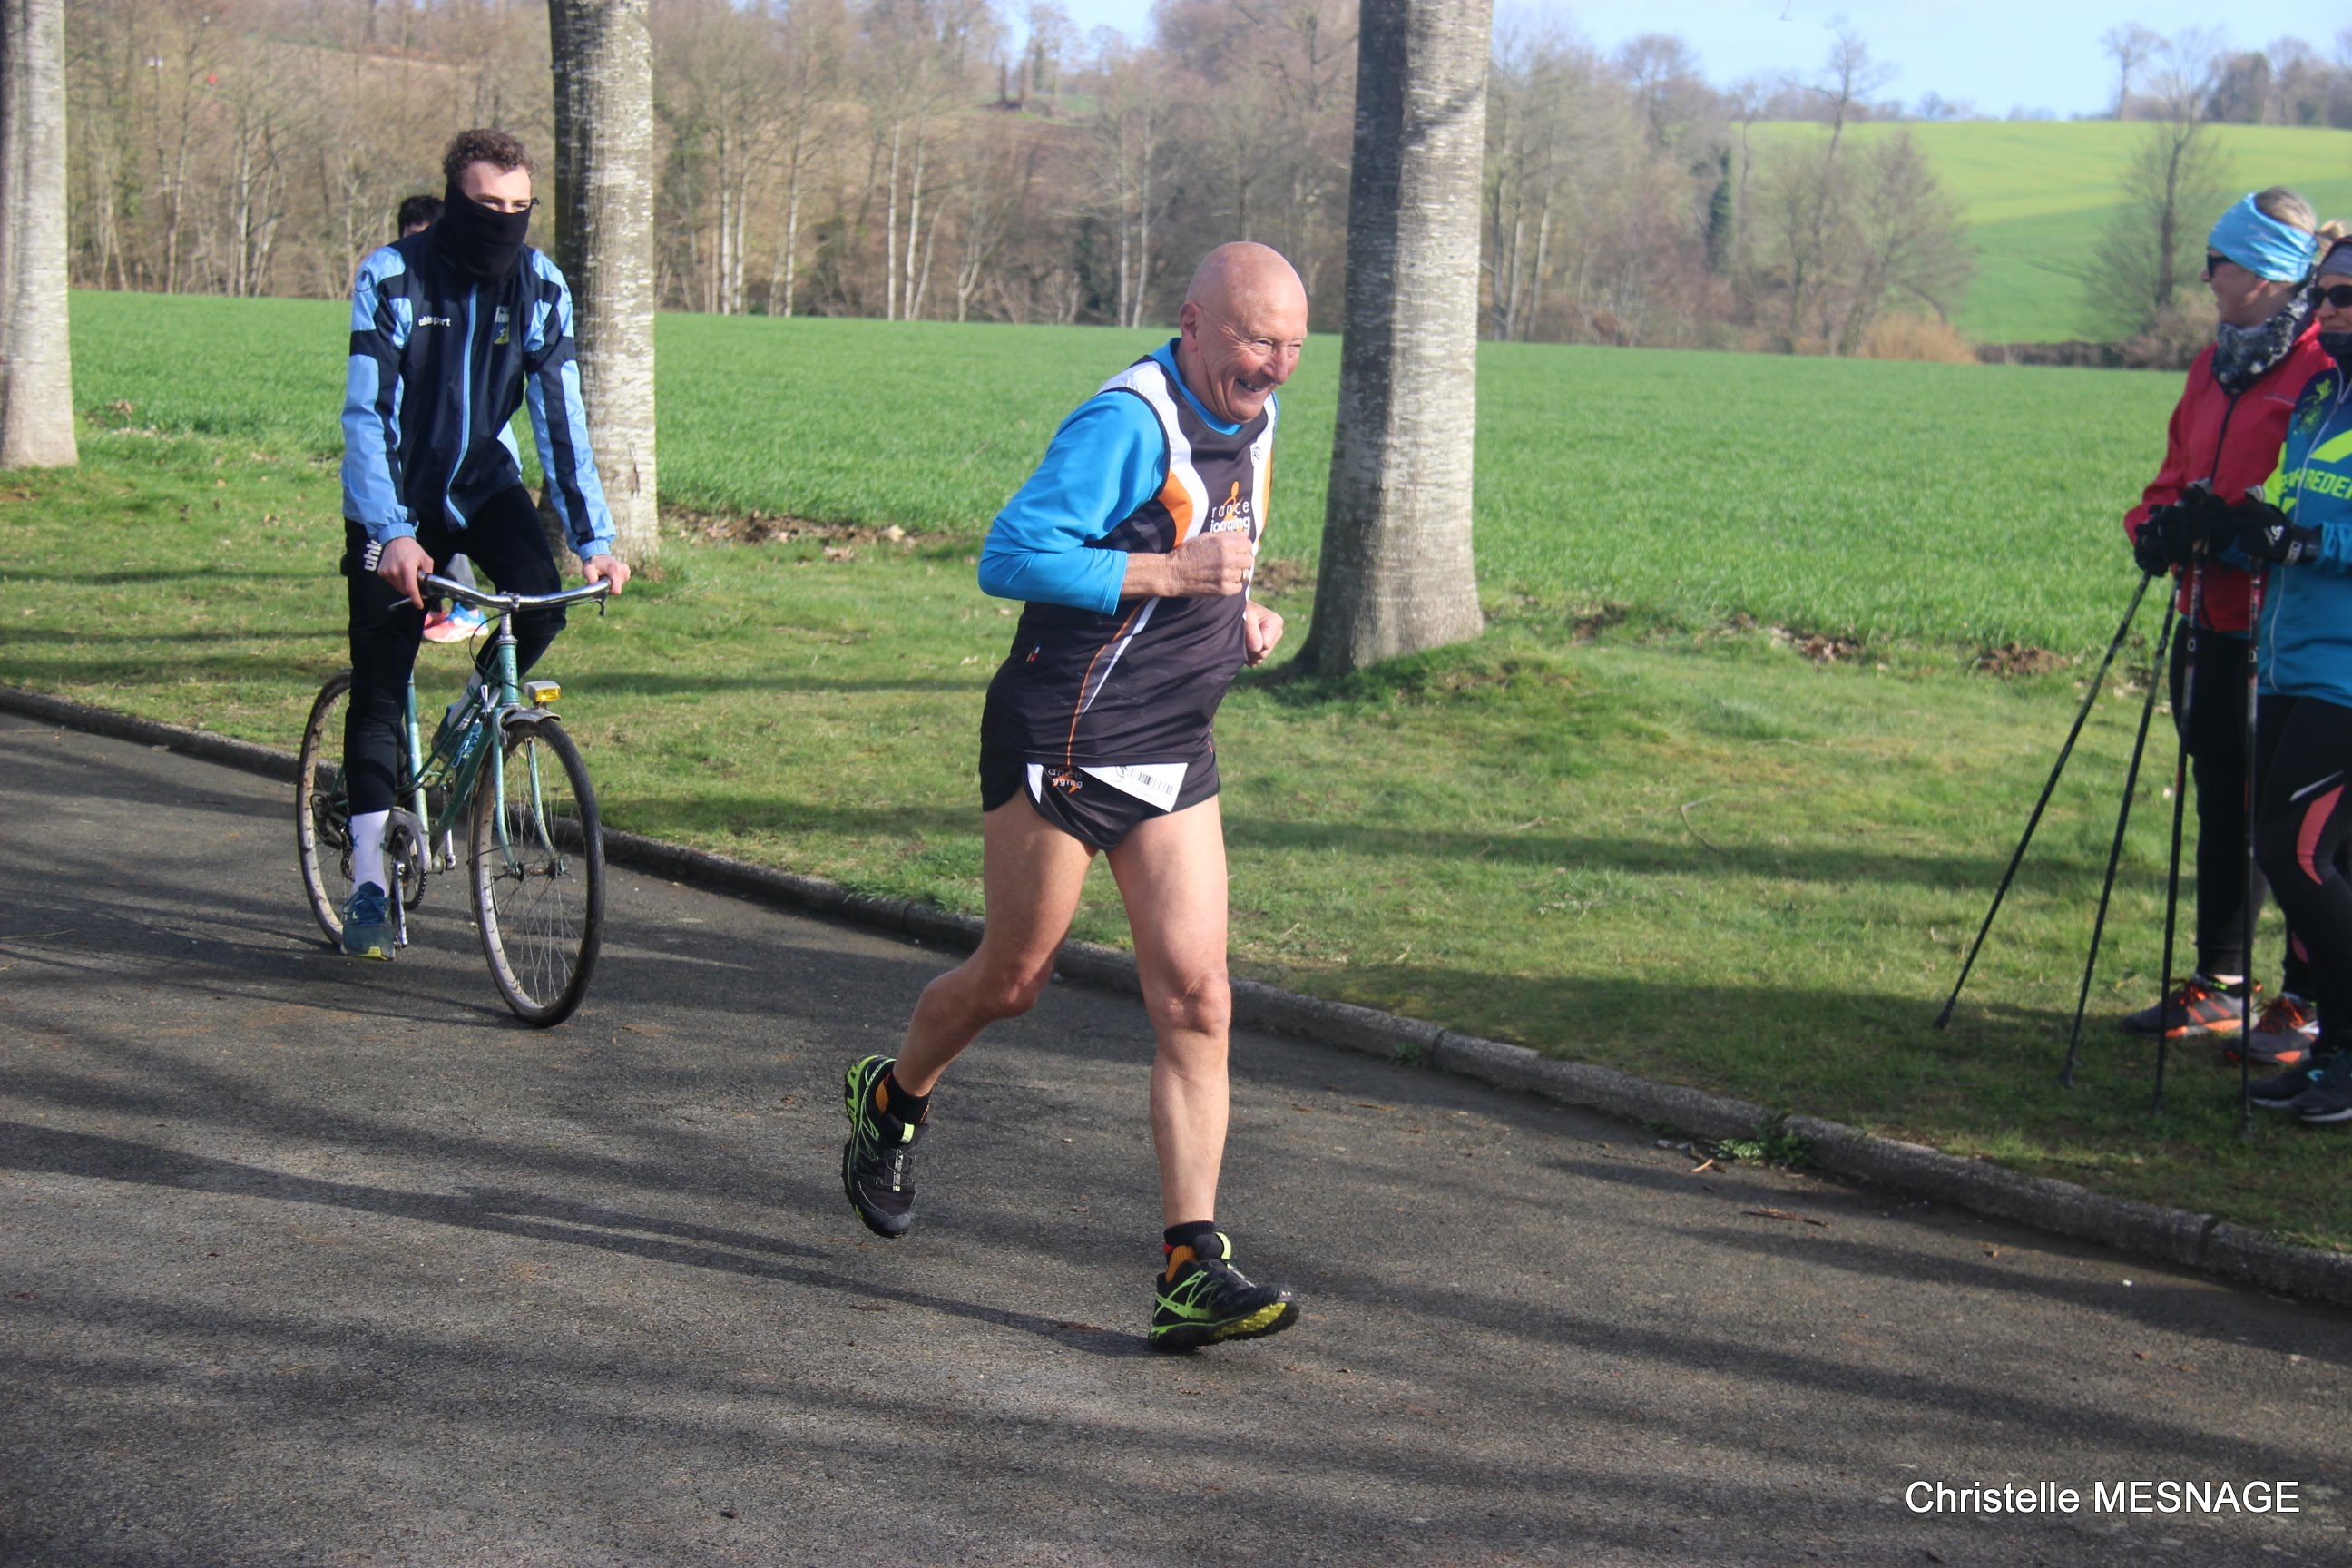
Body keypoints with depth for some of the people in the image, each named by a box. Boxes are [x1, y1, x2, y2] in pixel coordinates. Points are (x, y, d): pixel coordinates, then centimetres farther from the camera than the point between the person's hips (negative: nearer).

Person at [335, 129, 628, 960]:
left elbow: (560, 416, -12)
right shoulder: (391, 278, -19)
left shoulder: (540, 288, -10)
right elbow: (364, 415, -24)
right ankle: (368, 883, 3)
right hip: (396, 498, -2)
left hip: (484, 481, 3)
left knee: (540, 597, -27)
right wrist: (391, 535, -37)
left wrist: (594, 538, -21)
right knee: (378, 688, -5)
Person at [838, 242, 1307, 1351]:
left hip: (1173, 756, 7)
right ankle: (892, 1099, 40)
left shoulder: (1252, 423, 10)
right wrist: (1172, 573, -28)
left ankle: (1191, 1269, -5)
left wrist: (1241, 615, 7)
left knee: (1195, 999, -5)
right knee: (1011, 980, 8)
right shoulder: (1128, 421, -18)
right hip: (1063, 745, -7)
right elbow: (1010, 555, -24)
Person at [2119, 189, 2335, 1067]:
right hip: (2209, 617, 8)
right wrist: (2155, 522, 3)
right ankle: (2217, 986, 27)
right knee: (2222, 805, 16)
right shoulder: (2216, 363, 14)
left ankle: (2307, 1007, 8)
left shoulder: (2323, 369, -12)